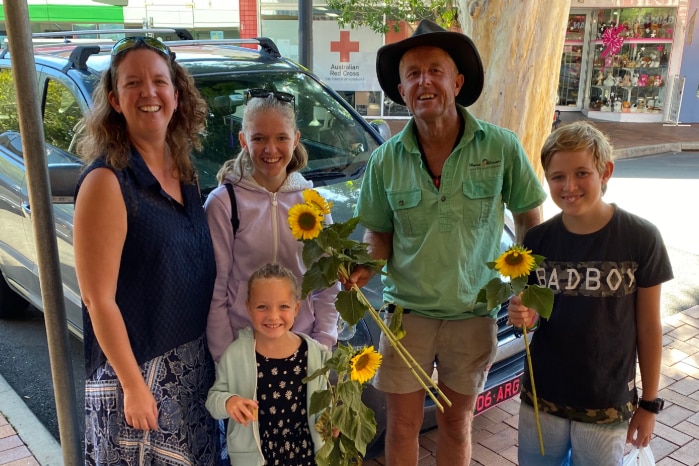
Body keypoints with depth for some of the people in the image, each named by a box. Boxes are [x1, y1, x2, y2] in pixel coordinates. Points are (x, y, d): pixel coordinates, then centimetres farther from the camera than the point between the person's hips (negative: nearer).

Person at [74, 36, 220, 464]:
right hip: (139, 370, -7)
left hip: (195, 362, 7)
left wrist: (213, 347, 9)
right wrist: (134, 386, -16)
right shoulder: (108, 181, -18)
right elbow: (98, 299, -18)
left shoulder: (184, 172, 3)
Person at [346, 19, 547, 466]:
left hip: (473, 314, 0)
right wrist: (364, 265, -17)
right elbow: (379, 233, 4)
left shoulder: (501, 147, -11)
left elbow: (529, 217, 1)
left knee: (456, 424, 18)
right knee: (402, 427, 13)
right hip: (408, 311, 1)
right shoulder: (386, 160, -7)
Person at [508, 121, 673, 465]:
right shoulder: (538, 240, -6)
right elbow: (533, 312, 4)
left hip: (607, 404, -2)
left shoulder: (640, 238, -13)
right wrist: (523, 316, -19)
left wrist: (649, 403, 0)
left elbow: (649, 327, -5)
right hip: (542, 396, 2)